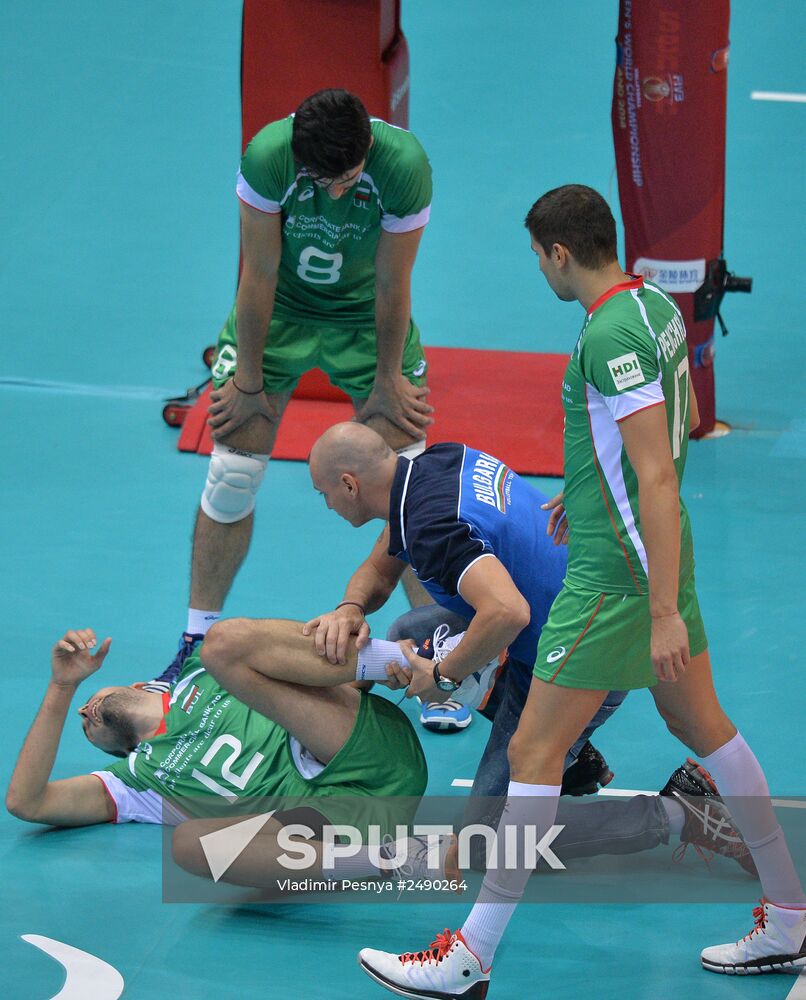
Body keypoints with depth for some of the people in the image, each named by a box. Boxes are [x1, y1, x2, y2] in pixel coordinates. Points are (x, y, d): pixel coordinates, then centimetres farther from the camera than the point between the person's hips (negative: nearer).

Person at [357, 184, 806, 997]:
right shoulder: (655, 305, 6)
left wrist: (664, 614, -26)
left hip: (618, 573, -10)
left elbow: (658, 479, -26)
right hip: (658, 555, 10)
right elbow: (683, 421, 22)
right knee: (701, 725, 19)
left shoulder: (611, 335, -23)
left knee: (534, 751, -5)